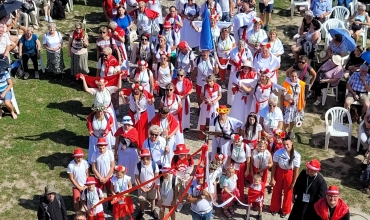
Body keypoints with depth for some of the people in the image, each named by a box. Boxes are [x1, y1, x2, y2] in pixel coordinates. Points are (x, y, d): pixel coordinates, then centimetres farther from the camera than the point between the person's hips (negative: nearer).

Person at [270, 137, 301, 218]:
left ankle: (285, 210, 40)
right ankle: (275, 208, 42)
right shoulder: (278, 153, -22)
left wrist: (294, 182, -5)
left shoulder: (296, 155, -22)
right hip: (279, 172, 0)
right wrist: (272, 179, -6)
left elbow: (296, 170, -11)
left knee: (288, 192, 17)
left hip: (289, 174, 0)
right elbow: (274, 166, -10)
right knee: (276, 191, 17)